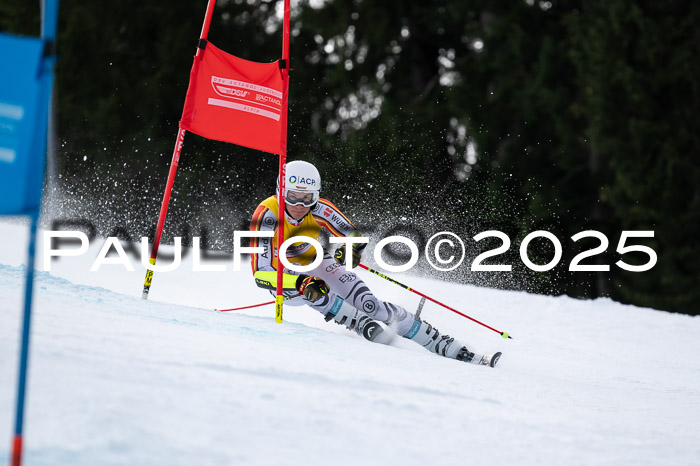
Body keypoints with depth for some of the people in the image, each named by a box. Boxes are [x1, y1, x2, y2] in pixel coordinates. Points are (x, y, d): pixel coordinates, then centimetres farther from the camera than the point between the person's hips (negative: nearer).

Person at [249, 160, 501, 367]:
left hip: (315, 264, 1)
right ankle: (377, 335, -33)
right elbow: (261, 274, -33)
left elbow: (354, 236, -10)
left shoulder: (319, 209, -21)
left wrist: (350, 250, -35)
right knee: (314, 292, -36)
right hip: (284, 279, -1)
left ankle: (454, 350, -19)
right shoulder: (267, 216, -30)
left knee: (370, 305, -16)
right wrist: (302, 284, -48)